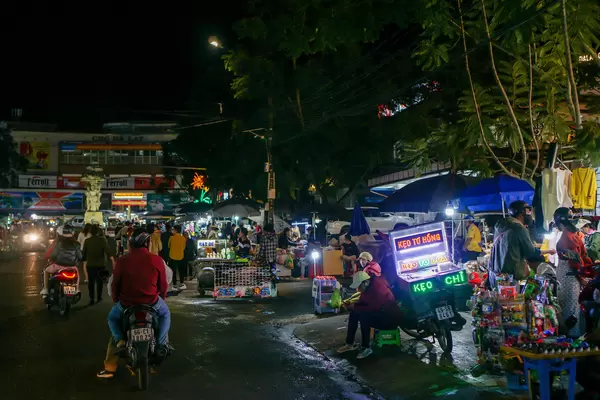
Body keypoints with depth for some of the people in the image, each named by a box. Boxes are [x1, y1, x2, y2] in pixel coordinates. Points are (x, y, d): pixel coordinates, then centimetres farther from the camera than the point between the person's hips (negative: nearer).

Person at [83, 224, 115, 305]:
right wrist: (113, 261, -22)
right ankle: (99, 297, 19)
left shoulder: (87, 241, 1)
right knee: (99, 281, 14)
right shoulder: (102, 240, -7)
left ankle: (91, 298, 2)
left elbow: (84, 254, 6)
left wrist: (84, 265, 15)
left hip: (90, 265, 1)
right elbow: (108, 252, -18)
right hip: (100, 265, -1)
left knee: (91, 282, 8)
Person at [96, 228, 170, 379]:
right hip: (151, 302, 0)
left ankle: (120, 340, 4)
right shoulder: (157, 260, -8)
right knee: (165, 314, 31)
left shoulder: (122, 261, -7)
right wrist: (161, 297, 22)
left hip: (126, 303, 0)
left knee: (112, 317, 30)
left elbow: (115, 284, 1)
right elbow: (163, 284, 1)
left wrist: (116, 300, 21)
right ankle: (161, 343, 13)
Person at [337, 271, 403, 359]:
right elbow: (361, 302, 9)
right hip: (379, 315, 10)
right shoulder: (367, 288, 3)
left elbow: (374, 308, -31)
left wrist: (355, 307, -24)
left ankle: (366, 348, -22)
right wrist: (350, 304, -10)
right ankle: (349, 344, 4)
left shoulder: (377, 288, -26)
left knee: (363, 315, -31)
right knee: (354, 313, 2)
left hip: (391, 318, -10)